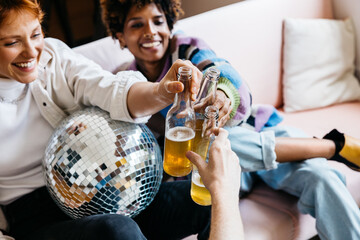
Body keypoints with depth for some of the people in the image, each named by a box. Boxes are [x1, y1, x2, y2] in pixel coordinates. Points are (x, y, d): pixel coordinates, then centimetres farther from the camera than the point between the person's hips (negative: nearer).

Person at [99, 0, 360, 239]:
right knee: (217, 141, -34)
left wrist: (221, 93, -51)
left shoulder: (188, 48, -4)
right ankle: (335, 145, -20)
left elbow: (219, 68, -27)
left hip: (258, 131, 1)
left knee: (319, 175, -26)